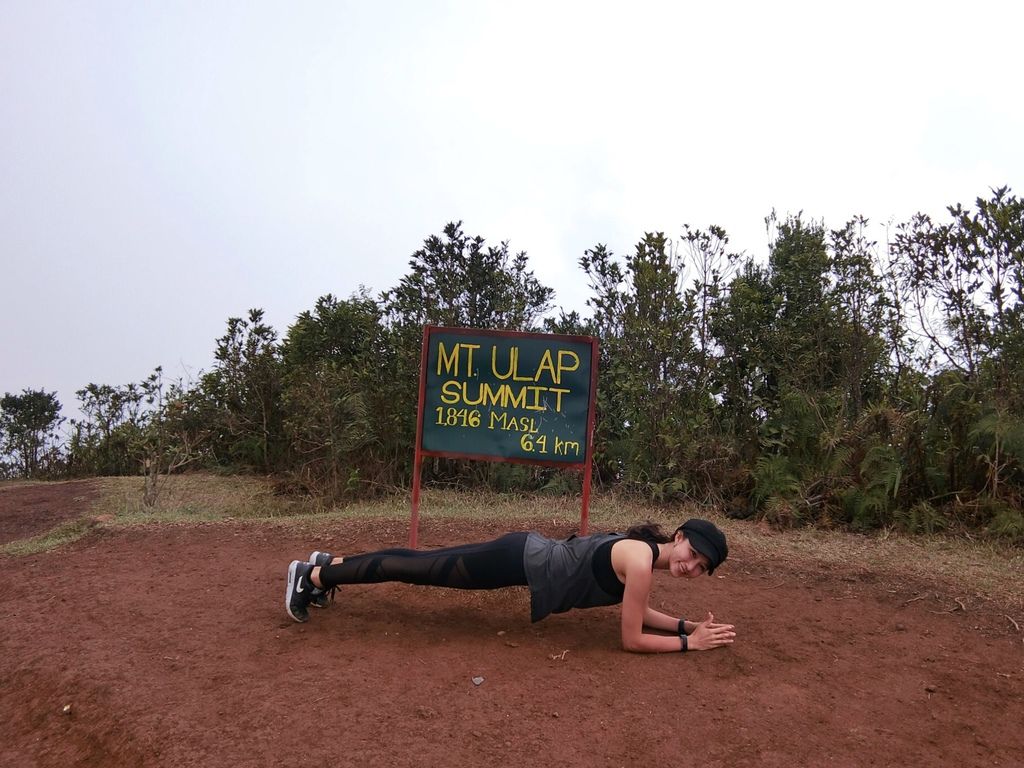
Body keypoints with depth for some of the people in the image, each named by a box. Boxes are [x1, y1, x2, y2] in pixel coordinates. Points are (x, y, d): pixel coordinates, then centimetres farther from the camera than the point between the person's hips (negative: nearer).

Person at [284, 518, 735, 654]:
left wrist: (686, 624, 9)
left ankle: (329, 564, 30)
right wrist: (690, 643, -9)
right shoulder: (642, 561, -20)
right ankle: (313, 576, 15)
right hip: (522, 561, -7)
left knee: (422, 563, 16)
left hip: (528, 553, 7)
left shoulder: (646, 550, 6)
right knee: (418, 568, 2)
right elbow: (632, 640, -15)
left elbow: (637, 610, 18)